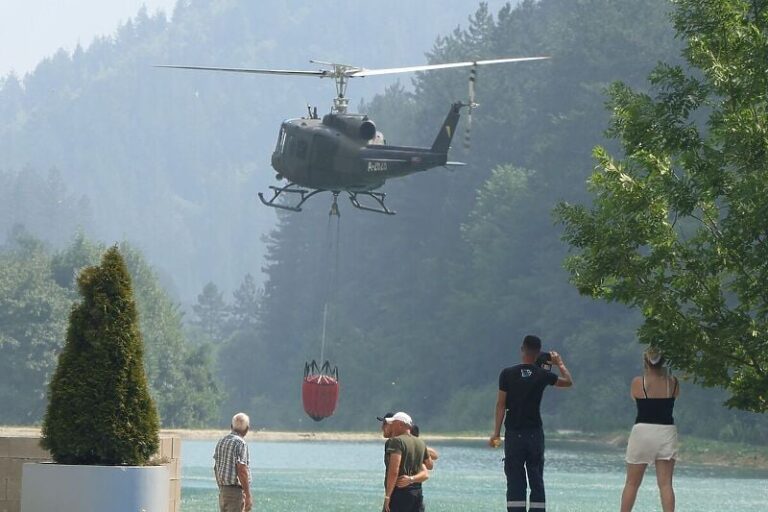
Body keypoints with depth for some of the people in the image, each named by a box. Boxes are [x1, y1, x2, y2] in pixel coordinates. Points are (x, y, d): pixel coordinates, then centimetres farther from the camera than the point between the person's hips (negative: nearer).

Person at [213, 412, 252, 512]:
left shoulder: (221, 442, 10)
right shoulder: (240, 443, -14)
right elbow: (242, 471, -19)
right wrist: (248, 496, -17)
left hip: (222, 489, 8)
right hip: (236, 491, -8)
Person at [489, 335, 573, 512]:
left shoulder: (507, 374, -4)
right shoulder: (542, 375, -2)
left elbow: (501, 404, -4)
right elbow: (568, 382, 14)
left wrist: (496, 433, -1)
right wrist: (560, 363, 29)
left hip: (514, 434, -1)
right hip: (535, 433, 1)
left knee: (515, 481, 0)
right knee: (536, 481, 6)